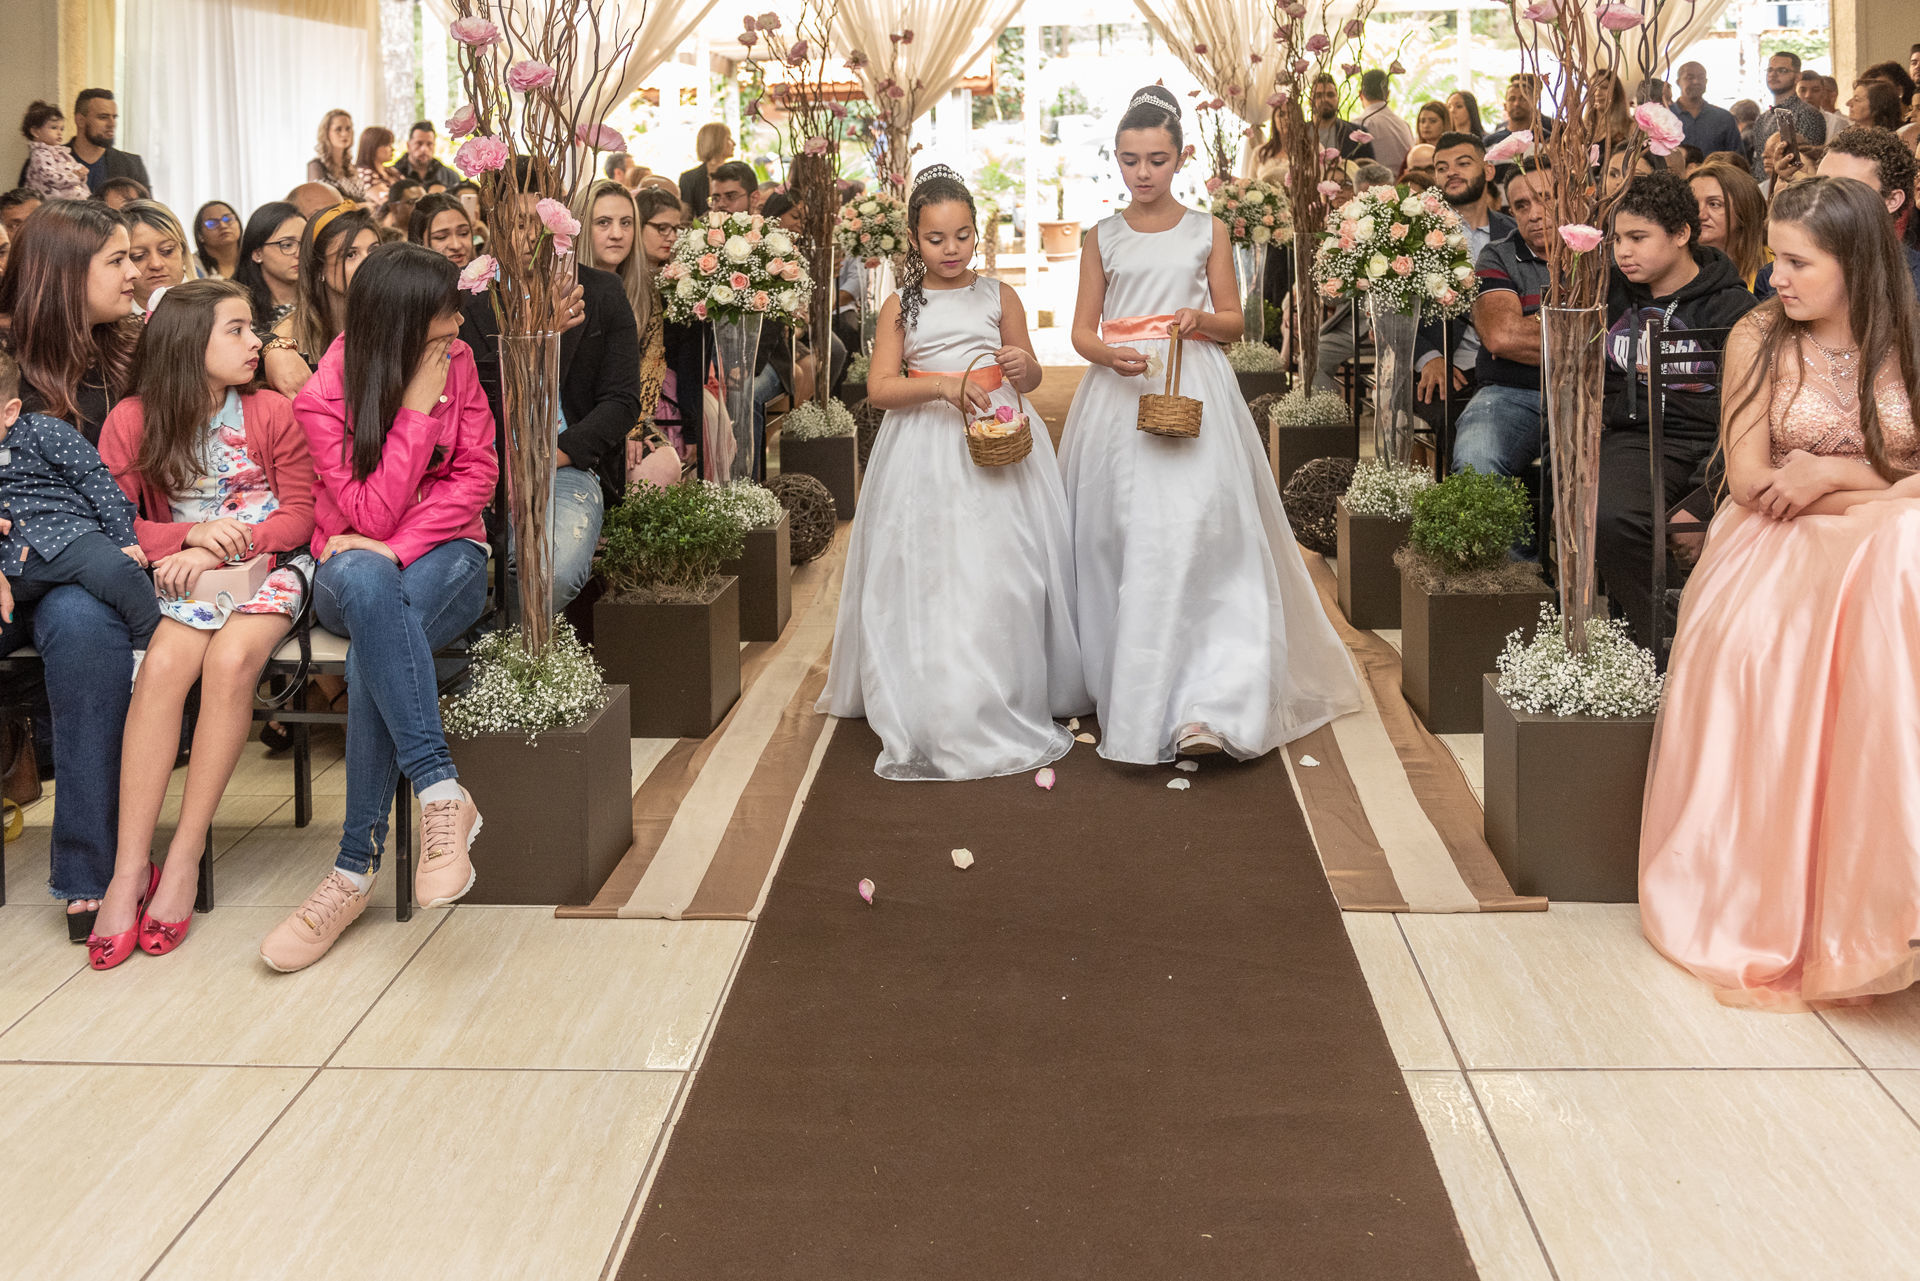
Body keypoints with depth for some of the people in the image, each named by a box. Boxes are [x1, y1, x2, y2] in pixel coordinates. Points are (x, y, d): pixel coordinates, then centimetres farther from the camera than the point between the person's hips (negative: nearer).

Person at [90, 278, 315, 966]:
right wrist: (193, 534, -16)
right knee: (163, 664, -30)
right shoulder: (131, 421, 3)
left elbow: (298, 514, 2)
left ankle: (184, 857, -24)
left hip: (267, 566, 0)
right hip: (184, 568, 1)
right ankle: (129, 869, -29)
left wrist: (225, 549, -13)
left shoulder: (271, 412, 2)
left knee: (230, 659, -31)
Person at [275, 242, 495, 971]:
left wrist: (398, 546, -16)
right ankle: (442, 793, -45)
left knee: (372, 653, -34)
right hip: (350, 573, -1)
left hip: (443, 559, 1)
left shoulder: (456, 363, 1)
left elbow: (477, 476, -1)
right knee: (363, 578, -41)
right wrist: (419, 409, -19)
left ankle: (357, 867, -31)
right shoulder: (324, 398, -9)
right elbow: (371, 516, -15)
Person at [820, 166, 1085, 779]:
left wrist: (1024, 369, -10)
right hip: (927, 453, 0)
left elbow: (1030, 377, 15)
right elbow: (880, 388, -2)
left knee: (1001, 574, -2)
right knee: (927, 575, -2)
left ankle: (1002, 708, 9)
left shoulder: (998, 296, 6)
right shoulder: (901, 306, 4)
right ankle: (937, 711, 7)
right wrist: (941, 385, -18)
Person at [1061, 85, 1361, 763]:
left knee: (1192, 530, -16)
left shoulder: (1207, 232, 9)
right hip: (1120, 393, 2)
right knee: (1118, 539, -1)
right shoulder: (1102, 237, 11)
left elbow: (1233, 322, 10)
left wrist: (1201, 319, -12)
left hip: (1192, 391, -2)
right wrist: (1110, 356, -14)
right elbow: (1082, 330, 8)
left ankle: (1204, 707, -21)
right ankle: (1123, 695, 10)